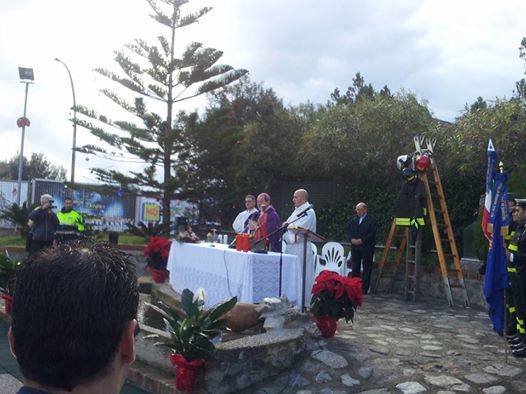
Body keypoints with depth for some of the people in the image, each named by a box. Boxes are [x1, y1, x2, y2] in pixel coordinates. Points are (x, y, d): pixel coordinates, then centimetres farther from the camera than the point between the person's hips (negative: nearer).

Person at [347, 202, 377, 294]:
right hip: (355, 247, 4)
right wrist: (352, 239, -6)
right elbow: (348, 230, 11)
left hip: (367, 248, -4)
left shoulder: (371, 220, -6)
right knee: (355, 267, 8)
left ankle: (364, 288, 7)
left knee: (366, 268, 2)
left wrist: (361, 240, -17)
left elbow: (372, 234, -11)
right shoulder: (353, 218, 10)